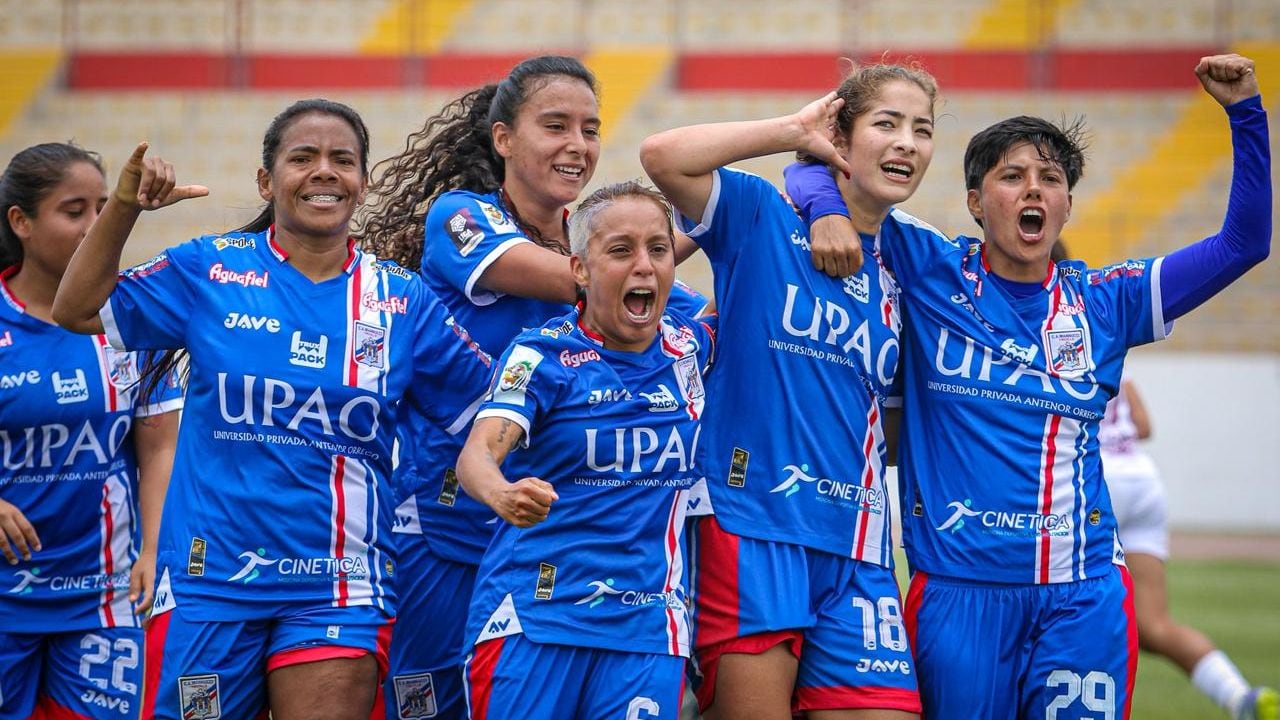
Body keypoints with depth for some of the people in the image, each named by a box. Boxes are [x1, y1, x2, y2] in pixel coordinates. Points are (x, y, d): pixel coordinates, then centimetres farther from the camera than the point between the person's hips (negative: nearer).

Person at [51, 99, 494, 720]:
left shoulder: (402, 301, 7)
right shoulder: (211, 270, 4)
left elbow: (493, 407, 9)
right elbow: (78, 312, 3)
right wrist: (123, 207, -7)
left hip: (337, 590, 1)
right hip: (208, 579, 0)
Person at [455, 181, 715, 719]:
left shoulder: (690, 345, 9)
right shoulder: (543, 355, -4)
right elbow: (479, 451, -21)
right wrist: (503, 494, -41)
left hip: (647, 628, 3)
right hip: (533, 617, -3)